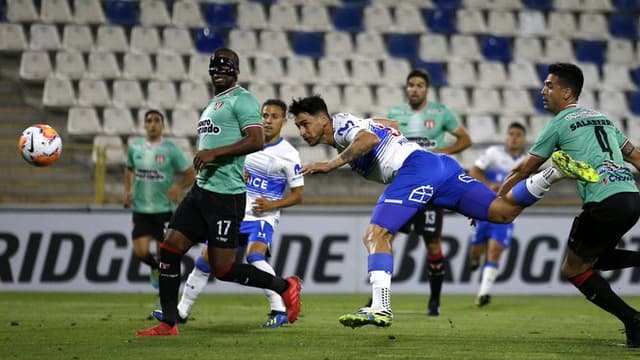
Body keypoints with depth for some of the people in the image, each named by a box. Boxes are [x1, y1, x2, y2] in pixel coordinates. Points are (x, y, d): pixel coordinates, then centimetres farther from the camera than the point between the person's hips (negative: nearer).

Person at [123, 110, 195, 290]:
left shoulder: (170, 149, -6)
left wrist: (179, 187, -22)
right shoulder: (135, 147, 4)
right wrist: (127, 190, 8)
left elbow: (190, 175, -4)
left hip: (164, 209, -2)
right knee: (140, 251, -10)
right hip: (140, 209, 2)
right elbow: (129, 169, 23)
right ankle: (154, 267, 26)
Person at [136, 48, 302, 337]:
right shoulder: (213, 104, 21)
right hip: (201, 190, 9)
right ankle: (168, 322, 6)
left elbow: (256, 140, -21)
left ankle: (285, 287, 12)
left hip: (226, 196, -9)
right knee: (169, 248, 0)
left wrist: (214, 153, -23)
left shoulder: (242, 100, -8)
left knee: (222, 268, -7)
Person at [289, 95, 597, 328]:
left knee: (376, 235, -16)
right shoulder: (353, 127, 30)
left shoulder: (341, 124, 0)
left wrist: (334, 163, -21)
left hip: (415, 167, -10)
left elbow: (369, 138, -21)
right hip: (439, 166, 10)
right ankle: (556, 170, -10)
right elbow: (387, 125, 42)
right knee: (504, 212, 0)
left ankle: (381, 308, -28)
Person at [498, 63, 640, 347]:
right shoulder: (601, 118, 23)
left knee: (573, 269, 4)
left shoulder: (560, 123, 3)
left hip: (605, 202, -8)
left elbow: (523, 170, 7)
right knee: (591, 259, 24)